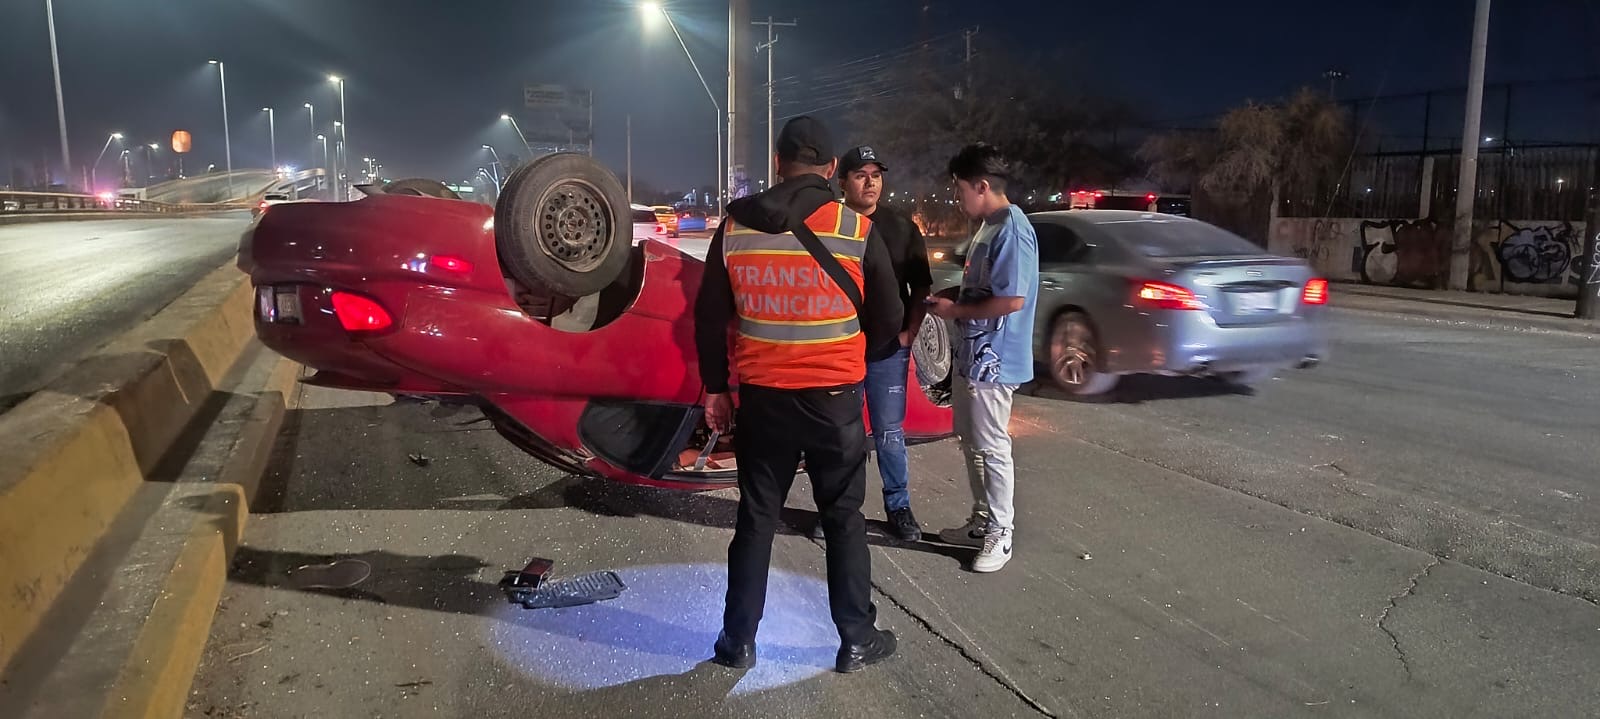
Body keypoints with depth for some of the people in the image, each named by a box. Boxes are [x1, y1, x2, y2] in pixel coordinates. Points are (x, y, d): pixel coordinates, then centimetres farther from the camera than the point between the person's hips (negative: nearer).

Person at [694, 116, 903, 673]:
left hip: (762, 396, 2)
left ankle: (738, 641, 24)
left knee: (756, 518, 15)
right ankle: (857, 640, 22)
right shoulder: (857, 229, -8)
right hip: (835, 397, -2)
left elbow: (709, 316, 2)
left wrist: (714, 388, 12)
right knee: (843, 520, 13)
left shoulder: (735, 226, -2)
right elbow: (888, 318, -1)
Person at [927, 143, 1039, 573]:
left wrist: (955, 310, -15)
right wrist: (951, 299, 6)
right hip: (972, 355, 10)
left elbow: (1012, 300, -25)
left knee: (992, 448, 1)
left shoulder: (1012, 230, -18)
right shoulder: (988, 227, 13)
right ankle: (981, 521, 31)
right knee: (971, 441, 18)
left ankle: (1000, 534, 14)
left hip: (993, 360, -10)